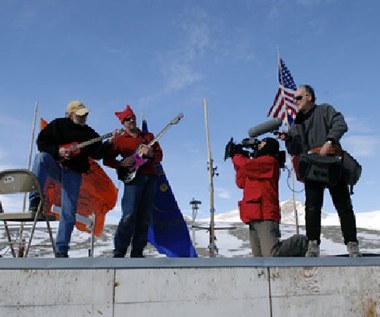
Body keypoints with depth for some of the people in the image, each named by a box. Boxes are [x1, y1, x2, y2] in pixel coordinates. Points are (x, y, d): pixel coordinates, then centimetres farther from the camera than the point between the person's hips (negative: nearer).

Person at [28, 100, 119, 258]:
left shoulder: (89, 133, 11)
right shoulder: (58, 124, 5)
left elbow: (97, 154, 1)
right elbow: (41, 141, 1)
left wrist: (109, 142, -15)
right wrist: (57, 151, -15)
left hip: (73, 173, 1)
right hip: (55, 165, -1)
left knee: (69, 212, -6)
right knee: (41, 157, -35)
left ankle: (61, 250, 3)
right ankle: (35, 200, -34)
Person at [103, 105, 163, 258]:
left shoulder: (149, 136, 20)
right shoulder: (119, 140, 11)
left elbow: (159, 155, 14)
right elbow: (107, 160, 7)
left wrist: (151, 155, -8)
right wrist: (121, 163, -10)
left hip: (150, 177, 4)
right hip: (133, 178, -4)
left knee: (145, 217, 2)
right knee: (129, 216, -14)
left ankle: (137, 252, 8)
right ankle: (119, 252, -8)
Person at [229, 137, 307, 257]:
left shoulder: (269, 161, -2)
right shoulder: (258, 165, 25)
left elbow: (246, 164, -17)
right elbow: (242, 183, 19)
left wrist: (237, 155, 6)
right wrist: (239, 157, 18)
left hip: (265, 217, -9)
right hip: (255, 217, 9)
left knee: (272, 255, -15)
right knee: (259, 258, 7)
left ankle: (300, 242, 9)